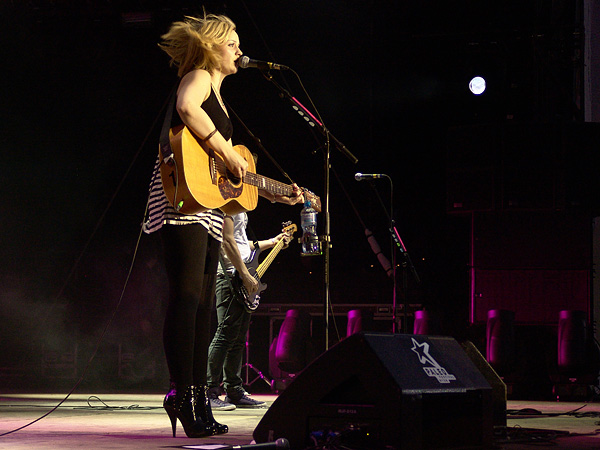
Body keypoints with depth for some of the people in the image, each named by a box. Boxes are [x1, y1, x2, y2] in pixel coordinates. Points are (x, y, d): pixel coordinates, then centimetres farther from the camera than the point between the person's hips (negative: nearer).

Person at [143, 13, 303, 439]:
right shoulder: (198, 77, 1)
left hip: (210, 208, 10)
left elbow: (232, 175, 29)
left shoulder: (218, 98, 27)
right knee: (188, 296, -15)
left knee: (203, 304, 6)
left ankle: (199, 404, 7)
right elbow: (187, 108, -26)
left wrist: (276, 195, 26)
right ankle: (182, 392, -18)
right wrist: (227, 152, -20)